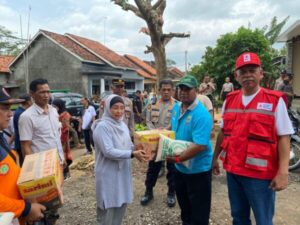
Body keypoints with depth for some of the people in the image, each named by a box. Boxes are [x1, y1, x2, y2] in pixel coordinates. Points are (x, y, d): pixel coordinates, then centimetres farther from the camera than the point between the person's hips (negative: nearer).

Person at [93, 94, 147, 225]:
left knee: (122, 203, 19)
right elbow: (108, 152, -25)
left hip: (123, 172, 8)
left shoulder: (122, 125, 6)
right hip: (109, 174, -7)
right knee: (108, 208, 6)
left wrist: (137, 148, -8)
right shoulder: (102, 127, -18)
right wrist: (132, 154, -27)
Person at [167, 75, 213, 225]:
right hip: (180, 168, 8)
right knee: (184, 207, 28)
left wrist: (177, 159, -28)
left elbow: (200, 145, -32)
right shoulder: (176, 108, 1)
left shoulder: (201, 115, -26)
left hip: (198, 170, -7)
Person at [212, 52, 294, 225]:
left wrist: (283, 172, -16)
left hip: (260, 173, -4)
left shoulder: (275, 100, -8)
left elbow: (283, 138, -10)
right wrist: (215, 157, 15)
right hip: (233, 170, 5)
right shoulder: (229, 100, 6)